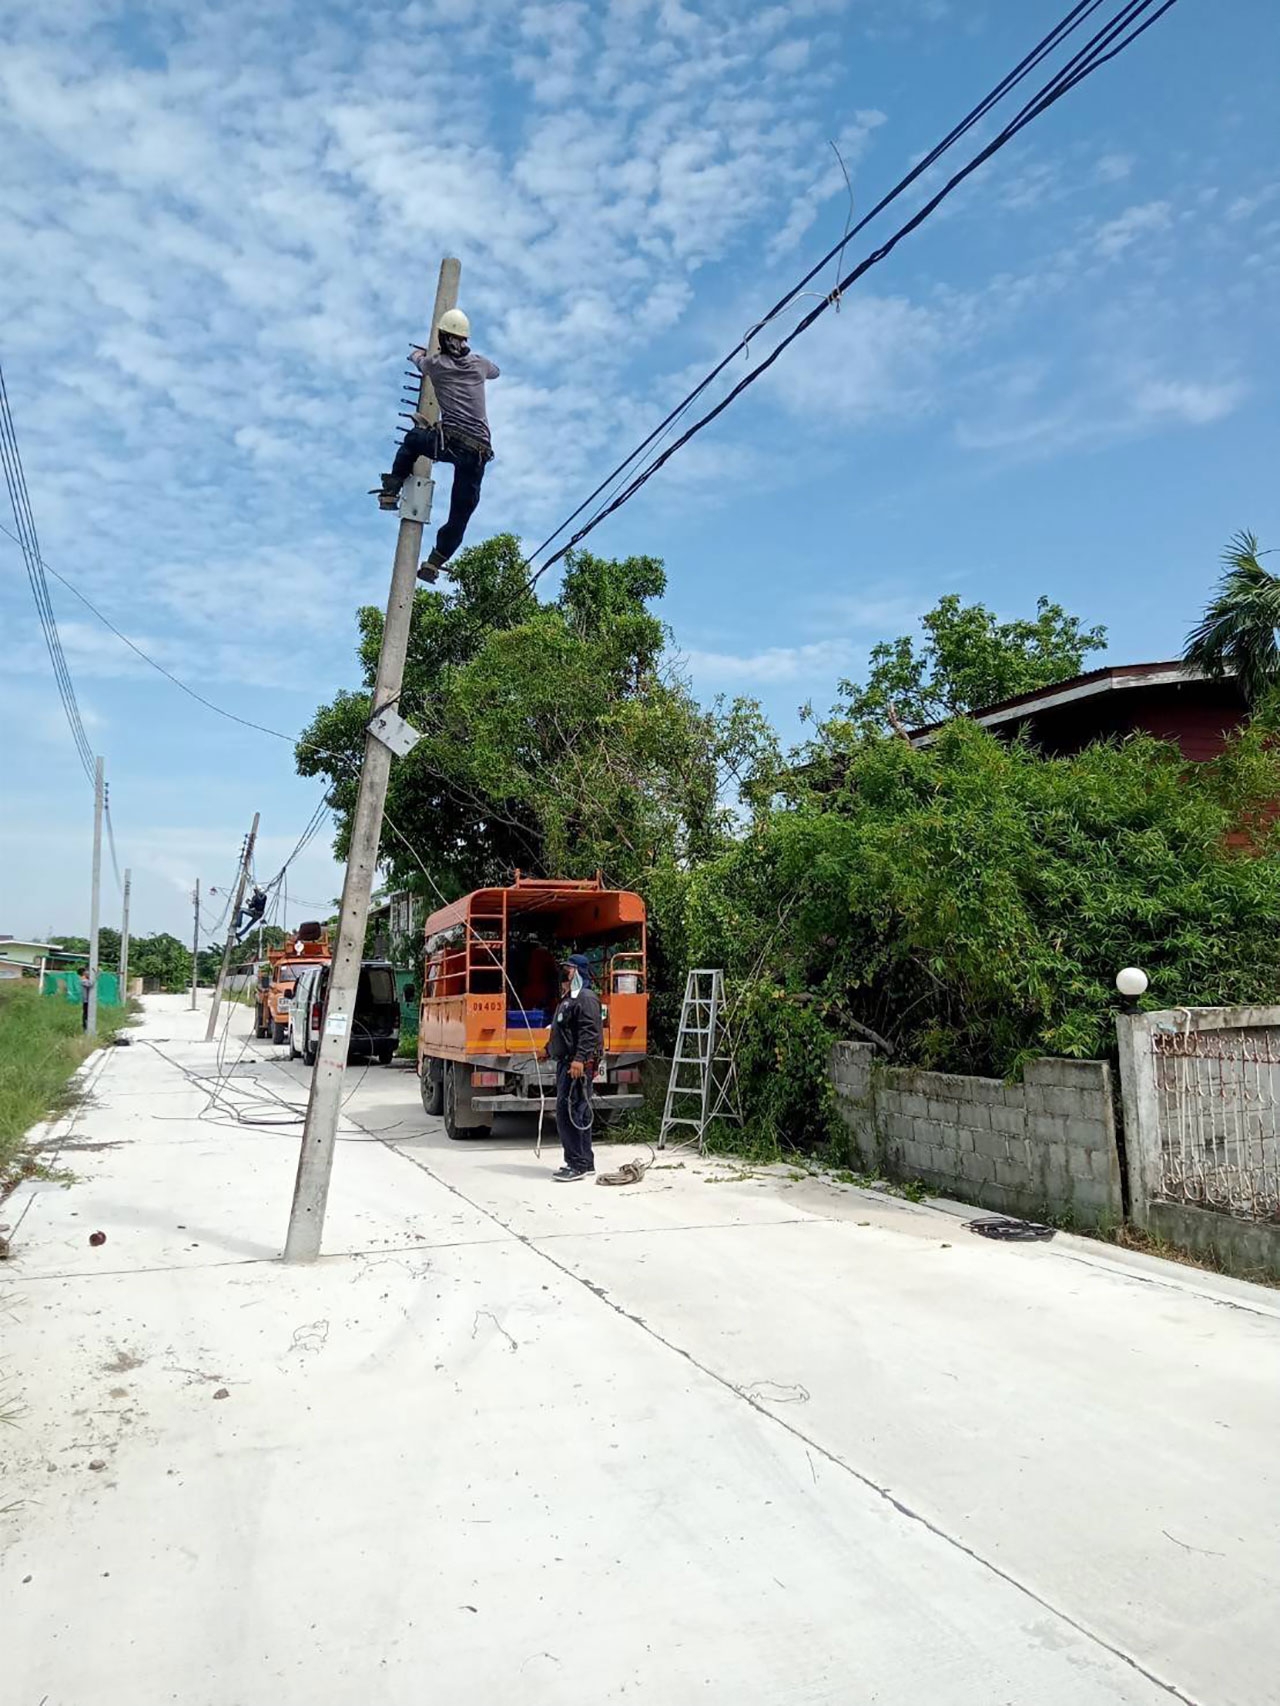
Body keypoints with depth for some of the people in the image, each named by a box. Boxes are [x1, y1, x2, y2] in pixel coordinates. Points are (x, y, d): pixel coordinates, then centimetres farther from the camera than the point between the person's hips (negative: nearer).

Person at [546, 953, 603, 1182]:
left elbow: (589, 1032, -22)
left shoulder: (586, 998, -11)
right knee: (579, 1114, 14)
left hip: (578, 1066, -11)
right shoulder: (567, 999, 22)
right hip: (565, 1063, 11)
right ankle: (585, 1163, 20)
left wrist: (579, 1059, -28)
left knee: (568, 1112, -13)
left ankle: (578, 1164, -9)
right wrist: (551, 1048, 26)